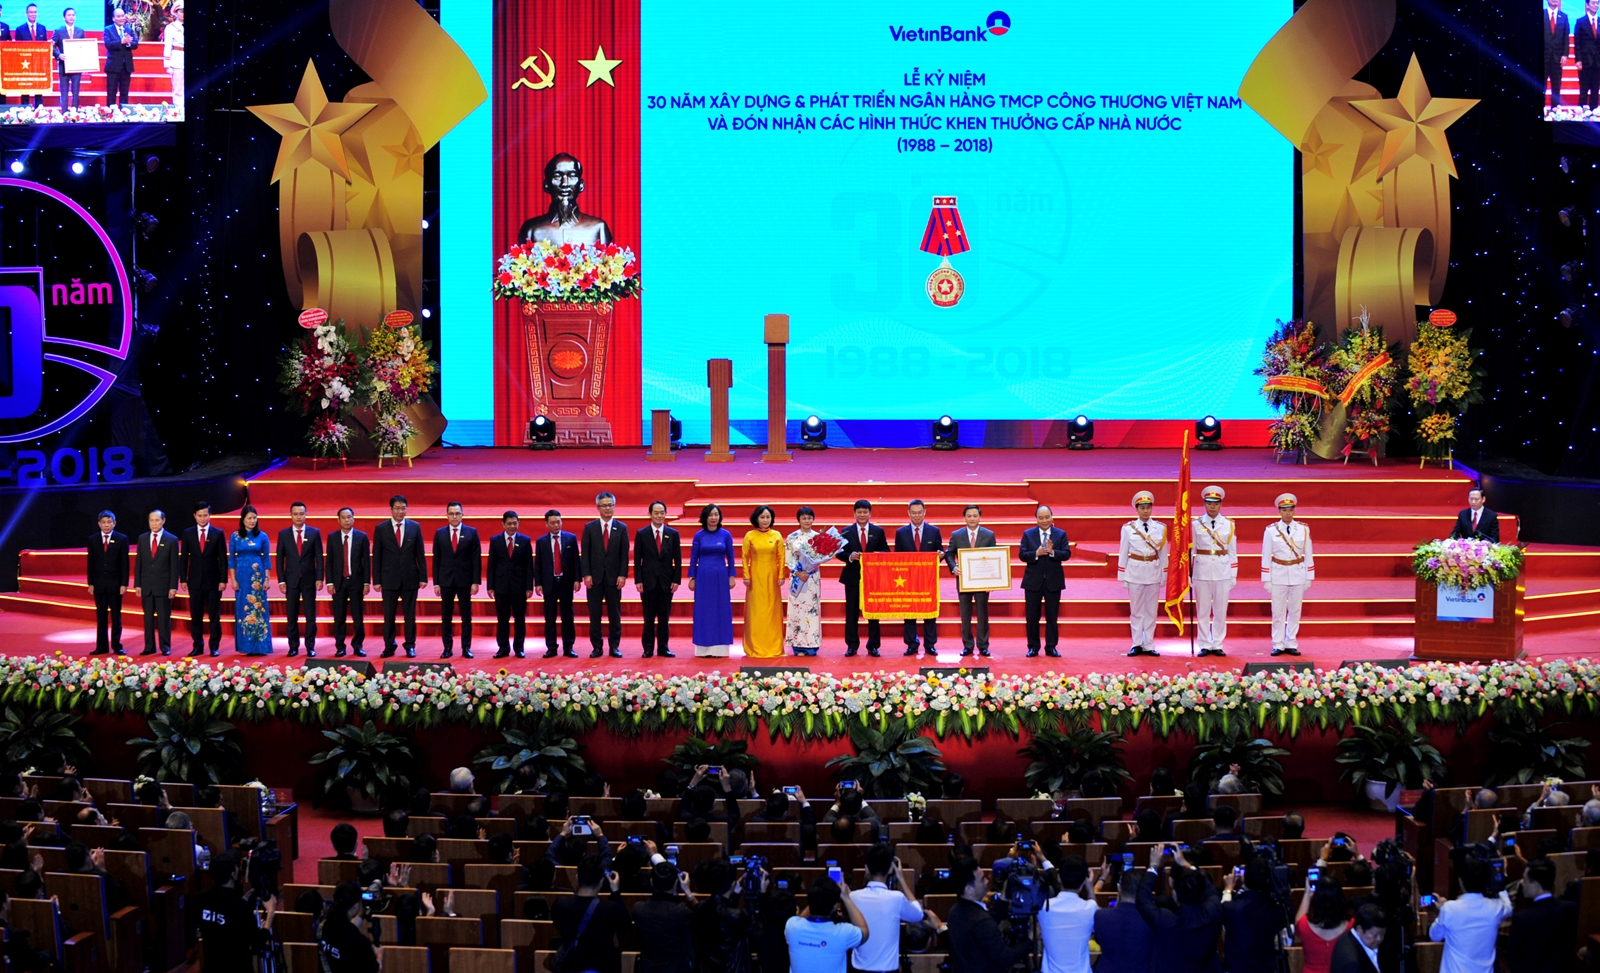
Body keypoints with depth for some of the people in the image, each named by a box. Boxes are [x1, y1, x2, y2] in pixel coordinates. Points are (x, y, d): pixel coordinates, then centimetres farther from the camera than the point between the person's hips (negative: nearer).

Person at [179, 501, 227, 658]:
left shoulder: (218, 534, 2)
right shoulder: (188, 534, 6)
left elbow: (223, 559, 0)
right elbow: (183, 558, 7)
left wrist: (223, 580, -6)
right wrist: (183, 579, 0)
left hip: (213, 581, -2)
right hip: (195, 580, 2)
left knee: (214, 615, 1)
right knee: (195, 615, 4)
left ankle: (215, 646, 5)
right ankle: (198, 646, 11)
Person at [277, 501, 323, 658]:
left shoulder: (314, 533, 3)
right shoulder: (283, 534, 4)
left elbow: (319, 557, 2)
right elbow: (280, 559, 4)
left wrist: (319, 578, -5)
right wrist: (281, 580, -3)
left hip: (309, 579, -1)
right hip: (291, 579, 1)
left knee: (310, 616, 0)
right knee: (291, 616, 3)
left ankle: (310, 647, 5)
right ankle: (293, 647, 8)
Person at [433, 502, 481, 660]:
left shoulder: (471, 532, 1)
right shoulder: (439, 533, 6)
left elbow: (476, 559, 0)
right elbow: (436, 559, 6)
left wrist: (476, 581, -7)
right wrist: (436, 582, 1)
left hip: (465, 580, -1)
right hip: (446, 580, 1)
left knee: (466, 616, 3)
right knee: (446, 617, 4)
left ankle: (466, 648, 7)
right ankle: (447, 648, 9)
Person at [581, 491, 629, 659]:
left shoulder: (621, 528, 5)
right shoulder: (589, 527, 4)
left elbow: (624, 554, 3)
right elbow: (584, 553, 1)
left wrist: (623, 575, -6)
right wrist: (586, 574, -8)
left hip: (614, 577, 0)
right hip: (595, 576, 0)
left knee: (615, 614, 2)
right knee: (594, 614, 1)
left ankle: (614, 646, 7)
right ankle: (597, 647, 5)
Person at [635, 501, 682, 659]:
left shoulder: (673, 534, 5)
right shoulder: (642, 534, 2)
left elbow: (678, 559, 5)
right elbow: (637, 559, 1)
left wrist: (676, 580, -2)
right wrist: (638, 580, -6)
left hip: (666, 581, 1)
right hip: (648, 581, -1)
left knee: (664, 616, 4)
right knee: (649, 617, 2)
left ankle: (663, 647, 9)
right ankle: (648, 648, 7)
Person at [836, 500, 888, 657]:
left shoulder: (878, 531, 6)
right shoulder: (846, 532, 4)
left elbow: (886, 552, 6)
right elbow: (839, 552, 2)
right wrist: (850, 556, -17)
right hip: (853, 577, 0)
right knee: (852, 612, 3)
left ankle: (873, 646, 10)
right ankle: (852, 646, 10)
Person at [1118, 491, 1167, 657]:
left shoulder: (1160, 528, 2)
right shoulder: (1128, 528, -2)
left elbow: (1163, 553, 6)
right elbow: (1123, 553, 2)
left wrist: (1164, 576, 5)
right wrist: (1122, 577, 1)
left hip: (1154, 572, 1)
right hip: (1135, 572, -1)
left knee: (1151, 610, 6)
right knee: (1136, 610, 4)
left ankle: (1149, 645, 12)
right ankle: (1137, 645, 10)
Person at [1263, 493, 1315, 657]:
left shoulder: (1303, 529, 1)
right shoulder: (1271, 530, -4)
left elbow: (1308, 555, 5)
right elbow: (1266, 557, -1)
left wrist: (1309, 577, 3)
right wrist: (1266, 580, -3)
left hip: (1298, 575, 2)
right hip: (1278, 575, -1)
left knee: (1295, 611, 6)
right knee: (1278, 611, 1)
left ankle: (1291, 644, 14)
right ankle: (1278, 645, 8)